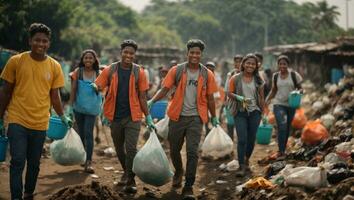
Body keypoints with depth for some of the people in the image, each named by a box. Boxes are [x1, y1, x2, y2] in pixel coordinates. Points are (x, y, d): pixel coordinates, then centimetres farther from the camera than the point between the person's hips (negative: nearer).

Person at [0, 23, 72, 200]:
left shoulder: (54, 66, 2)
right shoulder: (16, 61, -3)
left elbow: (54, 96, 10)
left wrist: (62, 117, -1)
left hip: (40, 123, 3)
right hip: (17, 121, -2)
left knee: (34, 164, 13)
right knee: (18, 162, -9)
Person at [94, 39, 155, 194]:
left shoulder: (139, 72, -2)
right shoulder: (110, 70, 0)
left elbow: (142, 97, 2)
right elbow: (98, 85, -3)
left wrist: (148, 118, 0)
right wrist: (94, 87, -28)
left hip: (133, 117, -2)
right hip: (115, 117, 2)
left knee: (131, 148, -12)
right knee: (119, 148, 16)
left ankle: (131, 180, 1)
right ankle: (126, 172, 39)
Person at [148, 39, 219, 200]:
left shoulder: (207, 75, 2)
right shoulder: (176, 70, -1)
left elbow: (210, 98, 10)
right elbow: (165, 89, -4)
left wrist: (214, 117, 16)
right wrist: (152, 101, -20)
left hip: (196, 118, -1)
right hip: (177, 116, 1)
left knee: (192, 152, -9)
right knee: (174, 150, 14)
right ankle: (178, 172, 45)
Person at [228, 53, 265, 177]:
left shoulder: (258, 80, 5)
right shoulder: (235, 78, -1)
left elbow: (261, 98, 10)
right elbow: (229, 93, 1)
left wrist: (263, 114, 10)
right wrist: (239, 98, -18)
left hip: (254, 112, 3)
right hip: (240, 112, -3)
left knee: (251, 139, 9)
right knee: (242, 139, -9)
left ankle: (246, 161, 29)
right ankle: (241, 166, -4)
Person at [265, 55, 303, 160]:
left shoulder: (294, 75, -4)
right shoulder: (275, 76, 3)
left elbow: (300, 88, 4)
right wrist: (267, 100, 4)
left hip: (291, 105, 1)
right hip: (278, 104, -1)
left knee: (287, 128, 11)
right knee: (282, 127, -16)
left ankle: (283, 150, 27)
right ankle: (281, 152, -11)